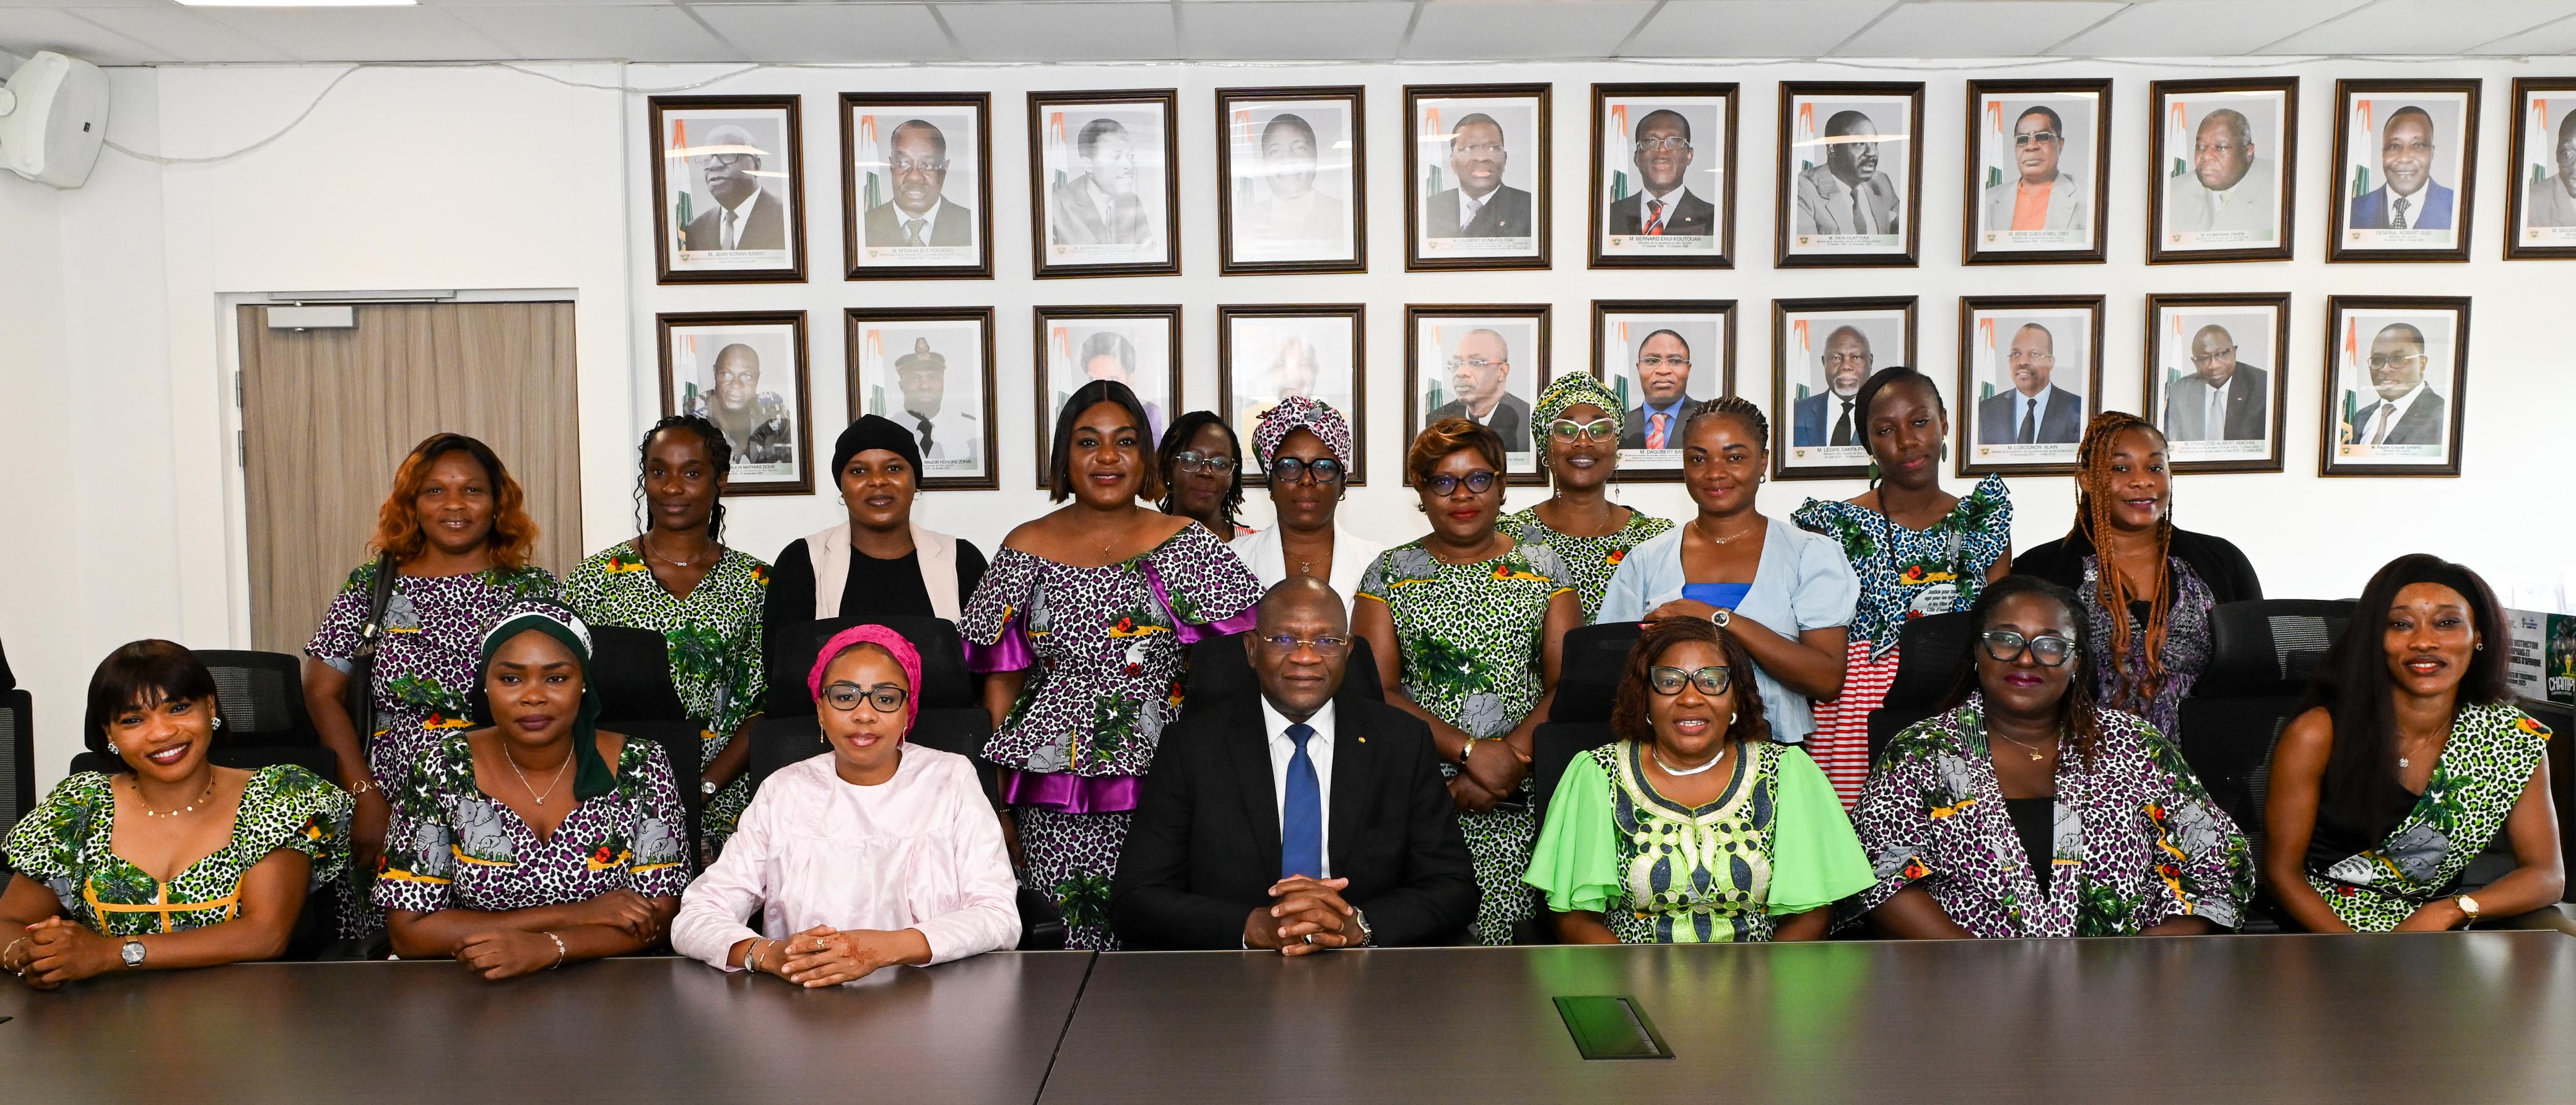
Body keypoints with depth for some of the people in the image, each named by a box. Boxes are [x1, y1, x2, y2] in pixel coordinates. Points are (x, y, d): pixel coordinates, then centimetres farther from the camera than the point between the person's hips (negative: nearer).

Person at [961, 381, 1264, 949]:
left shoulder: (1188, 546, 4)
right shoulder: (1026, 549, 7)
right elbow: (1001, 683, 9)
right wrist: (999, 805, 6)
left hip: (1162, 791, 0)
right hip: (1052, 802, 1)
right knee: (1062, 941, -3)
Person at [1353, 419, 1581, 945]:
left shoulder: (1543, 570, 12)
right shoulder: (1389, 573, 9)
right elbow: (1375, 690, -1)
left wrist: (1511, 760, -12)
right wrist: (1470, 751, -12)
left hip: (1521, 800, 1)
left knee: (1506, 937, -9)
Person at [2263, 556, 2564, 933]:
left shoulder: (2516, 739, 2)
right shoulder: (2318, 735, -9)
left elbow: (2547, 875, 3)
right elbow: (2281, 872, -5)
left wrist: (2447, 911, -16)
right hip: (2322, 922, -3)